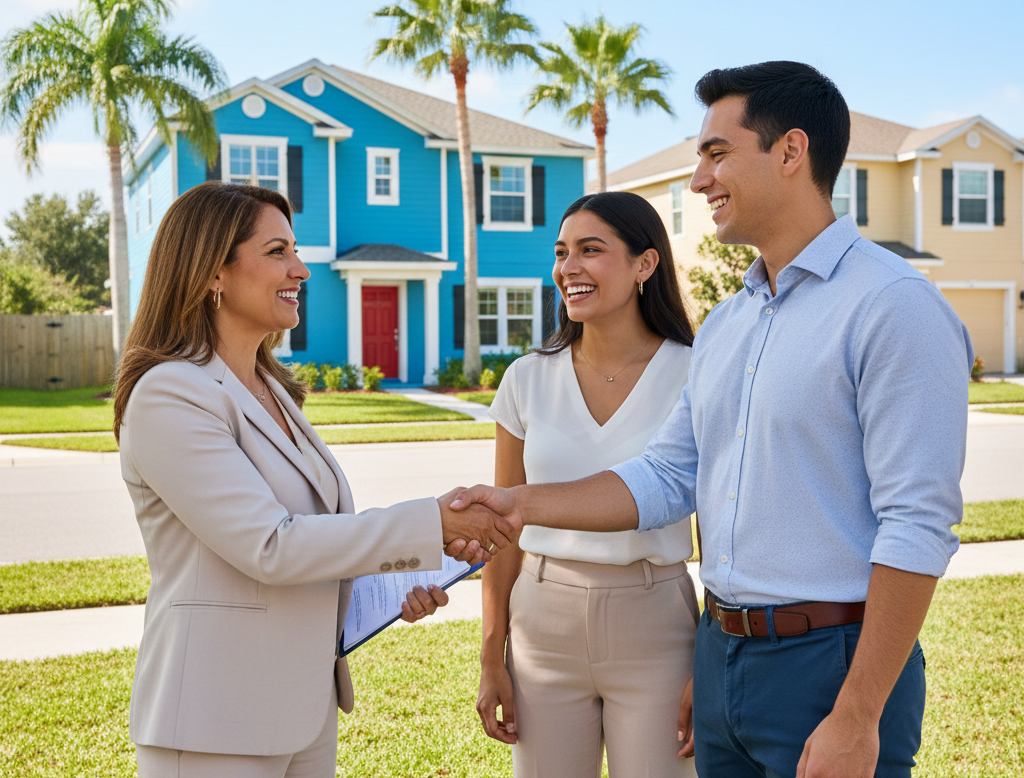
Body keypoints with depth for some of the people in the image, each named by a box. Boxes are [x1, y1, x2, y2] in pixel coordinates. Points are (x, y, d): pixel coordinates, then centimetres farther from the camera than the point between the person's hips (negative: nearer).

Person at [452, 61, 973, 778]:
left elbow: (917, 527, -18)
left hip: (832, 664, -7)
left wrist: (857, 720, -19)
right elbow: (669, 478, 12)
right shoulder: (724, 327, 11)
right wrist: (521, 503, 2)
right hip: (721, 656, 8)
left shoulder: (894, 307, -14)